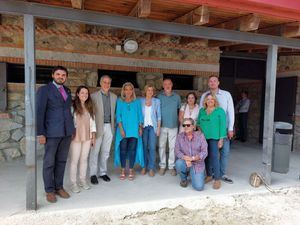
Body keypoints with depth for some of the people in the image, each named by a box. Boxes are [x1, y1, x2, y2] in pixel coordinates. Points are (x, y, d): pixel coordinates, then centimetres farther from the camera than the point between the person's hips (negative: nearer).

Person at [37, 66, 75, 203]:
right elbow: (39, 112, -8)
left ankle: (59, 187, 22)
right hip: (52, 132, -5)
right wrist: (40, 134, -13)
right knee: (49, 162, 4)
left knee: (61, 161, 11)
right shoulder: (44, 90, -3)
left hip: (67, 132, 5)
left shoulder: (67, 91, 14)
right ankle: (49, 190, 17)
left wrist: (72, 129, 11)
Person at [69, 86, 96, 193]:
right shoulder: (73, 107, -8)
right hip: (76, 137, -4)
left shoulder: (89, 107, 9)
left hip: (87, 137, 5)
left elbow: (92, 122, 10)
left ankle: (83, 180, 24)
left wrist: (93, 136, 9)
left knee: (84, 159, 11)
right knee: (74, 160, 3)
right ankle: (73, 183, 13)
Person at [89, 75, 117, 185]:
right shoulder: (94, 96, -2)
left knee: (105, 151, 11)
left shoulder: (114, 96, 9)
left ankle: (103, 172, 24)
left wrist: (113, 125, 4)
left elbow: (114, 112, 10)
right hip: (98, 126, -3)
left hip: (109, 126, 4)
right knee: (95, 151, 4)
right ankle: (93, 174, 17)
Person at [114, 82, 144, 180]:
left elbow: (140, 115, 8)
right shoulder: (119, 101, 4)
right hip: (123, 129, 0)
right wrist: (121, 129, -10)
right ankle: (123, 170, 14)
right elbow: (118, 115, -1)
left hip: (134, 129, 1)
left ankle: (131, 170, 13)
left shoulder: (137, 102, 8)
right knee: (123, 149, 2)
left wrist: (140, 127, 2)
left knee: (132, 149, 2)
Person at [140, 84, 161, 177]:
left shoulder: (157, 101, 5)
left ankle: (151, 168, 7)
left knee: (152, 147, -4)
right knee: (144, 147, 4)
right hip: (143, 126, 1)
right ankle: (144, 166, 18)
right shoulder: (141, 101, 4)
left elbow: (159, 115, 5)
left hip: (153, 126, 0)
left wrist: (158, 128, -1)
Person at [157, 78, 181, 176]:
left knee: (172, 146, 4)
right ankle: (162, 166, 17)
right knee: (161, 146, 5)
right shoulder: (159, 96, 3)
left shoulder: (177, 97, 7)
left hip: (173, 126, 1)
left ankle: (171, 166, 16)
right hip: (162, 125, -1)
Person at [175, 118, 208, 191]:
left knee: (199, 187, -14)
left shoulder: (200, 135, -7)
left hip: (197, 164, -1)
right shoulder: (180, 136, -3)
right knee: (178, 163, -34)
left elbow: (204, 152, -9)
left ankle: (193, 175, 23)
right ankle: (183, 179, 2)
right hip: (185, 162, 1)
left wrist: (192, 158, -21)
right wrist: (185, 158, -25)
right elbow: (177, 151, -7)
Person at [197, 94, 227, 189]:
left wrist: (221, 139, -9)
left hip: (214, 137, -4)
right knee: (206, 156, 7)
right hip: (203, 137, 4)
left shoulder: (220, 111, -1)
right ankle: (209, 175, 21)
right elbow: (198, 123, 20)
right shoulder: (202, 111, 13)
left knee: (214, 157, -9)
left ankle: (217, 179, -1)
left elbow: (222, 125, -5)